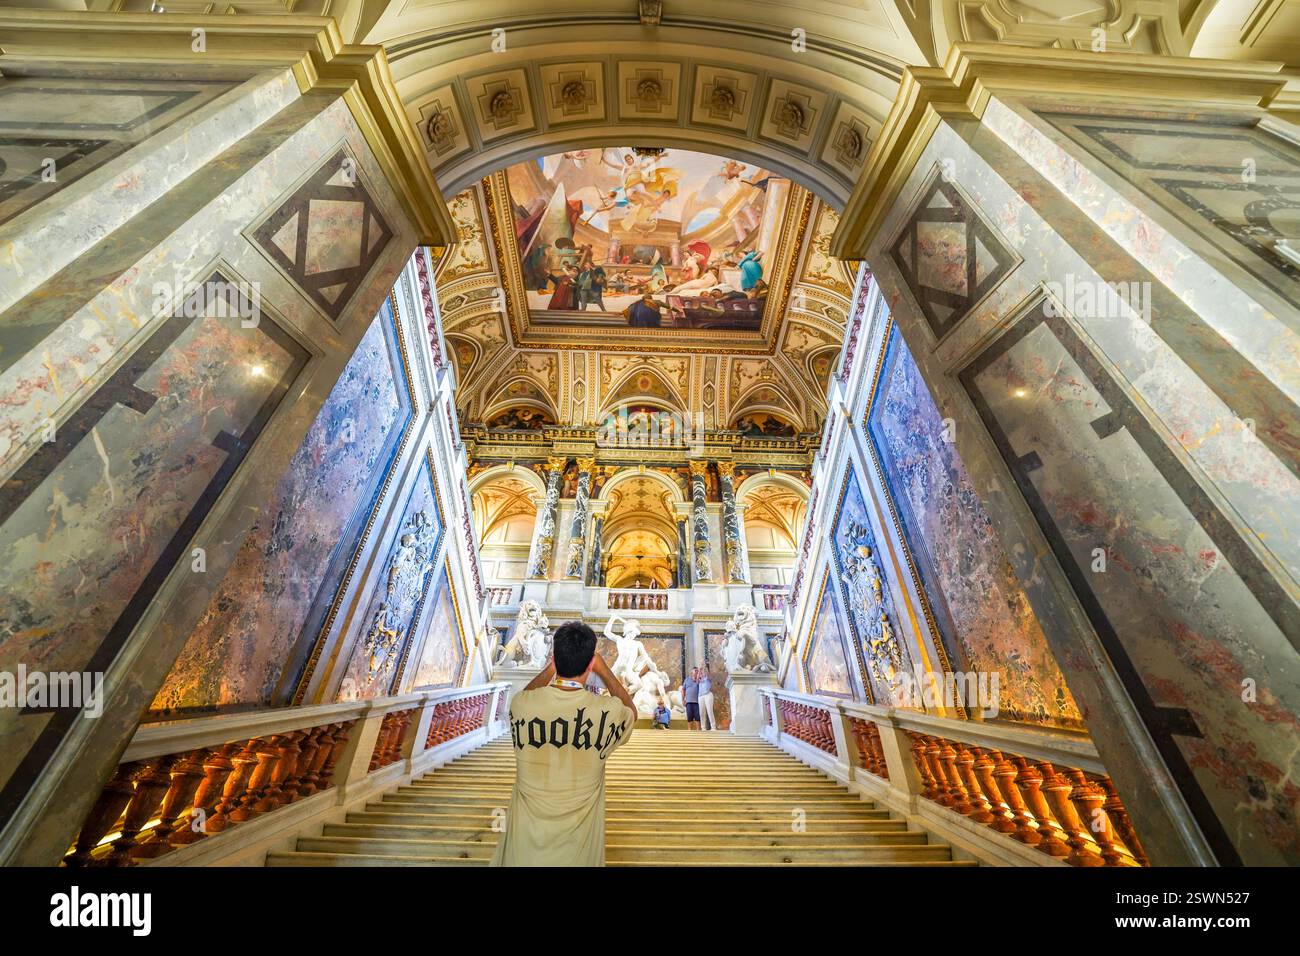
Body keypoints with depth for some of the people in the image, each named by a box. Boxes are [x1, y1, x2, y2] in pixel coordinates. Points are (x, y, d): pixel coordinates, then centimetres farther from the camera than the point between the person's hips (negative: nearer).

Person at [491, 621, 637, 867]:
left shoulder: (521, 704, -20)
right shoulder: (607, 711, -22)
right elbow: (631, 711, 3)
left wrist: (551, 668, 5)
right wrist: (603, 669, 3)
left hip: (527, 832, 1)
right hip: (578, 837, 0)